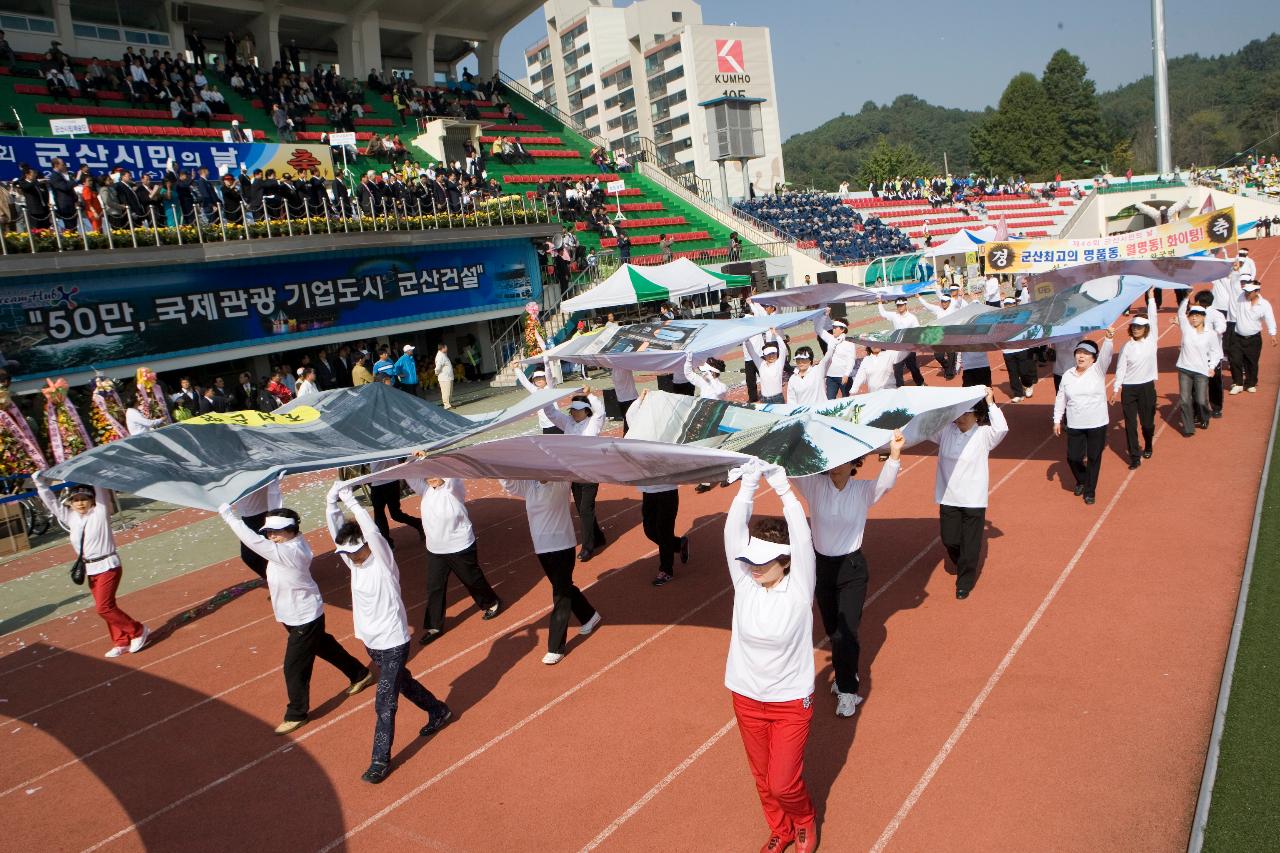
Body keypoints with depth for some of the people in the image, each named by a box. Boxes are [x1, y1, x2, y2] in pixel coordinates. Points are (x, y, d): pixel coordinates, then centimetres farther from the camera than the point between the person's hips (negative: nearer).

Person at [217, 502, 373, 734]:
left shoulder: (290, 552, -32)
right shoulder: (292, 544, -6)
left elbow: (254, 541, -38)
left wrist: (228, 514, -33)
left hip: (304, 618, -10)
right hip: (302, 615, 10)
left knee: (294, 668, 3)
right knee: (323, 646, 27)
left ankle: (296, 714, 22)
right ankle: (360, 674, 46)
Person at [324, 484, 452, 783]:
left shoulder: (383, 561, -20)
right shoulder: (354, 560, -1)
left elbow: (372, 532, -36)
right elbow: (336, 529, -9)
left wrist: (351, 502, -34)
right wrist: (332, 502, -22)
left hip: (393, 643, -8)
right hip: (371, 642, 8)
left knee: (384, 703, -4)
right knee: (403, 683, 25)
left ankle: (381, 760, 8)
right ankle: (439, 712, 47)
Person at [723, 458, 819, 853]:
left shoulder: (798, 588, -15)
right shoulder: (745, 583, -9)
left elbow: (801, 536, -27)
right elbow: (734, 530, -17)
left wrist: (782, 485, -26)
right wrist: (749, 483, -22)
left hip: (791, 701, -3)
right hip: (747, 699, 4)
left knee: (783, 783, 0)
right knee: (763, 778, 17)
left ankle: (805, 820, 34)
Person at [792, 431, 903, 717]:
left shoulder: (863, 491, -11)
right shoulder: (814, 485, -9)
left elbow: (886, 482, -31)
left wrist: (895, 455, -50)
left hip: (852, 568, -3)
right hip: (821, 565, 3)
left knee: (846, 632, -7)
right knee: (832, 630, 18)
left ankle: (847, 691, 9)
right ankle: (846, 676, 42)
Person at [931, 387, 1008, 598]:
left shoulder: (984, 435, -12)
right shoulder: (946, 429, -3)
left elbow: (1002, 428, -30)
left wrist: (990, 402, -24)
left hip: (973, 500, -3)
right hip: (948, 497, 3)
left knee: (970, 544, 6)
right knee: (949, 539, 12)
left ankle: (965, 581, 26)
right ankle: (961, 566, 44)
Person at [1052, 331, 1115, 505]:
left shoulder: (1098, 370, -5)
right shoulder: (1067, 375, 3)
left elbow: (1106, 355, -25)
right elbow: (1060, 399, 8)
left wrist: (1108, 339, -42)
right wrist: (1057, 420, 6)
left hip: (1097, 424, -2)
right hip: (1074, 426, 2)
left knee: (1094, 458, 6)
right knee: (1073, 457, 6)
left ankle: (1090, 491, 22)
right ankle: (1081, 481, 36)